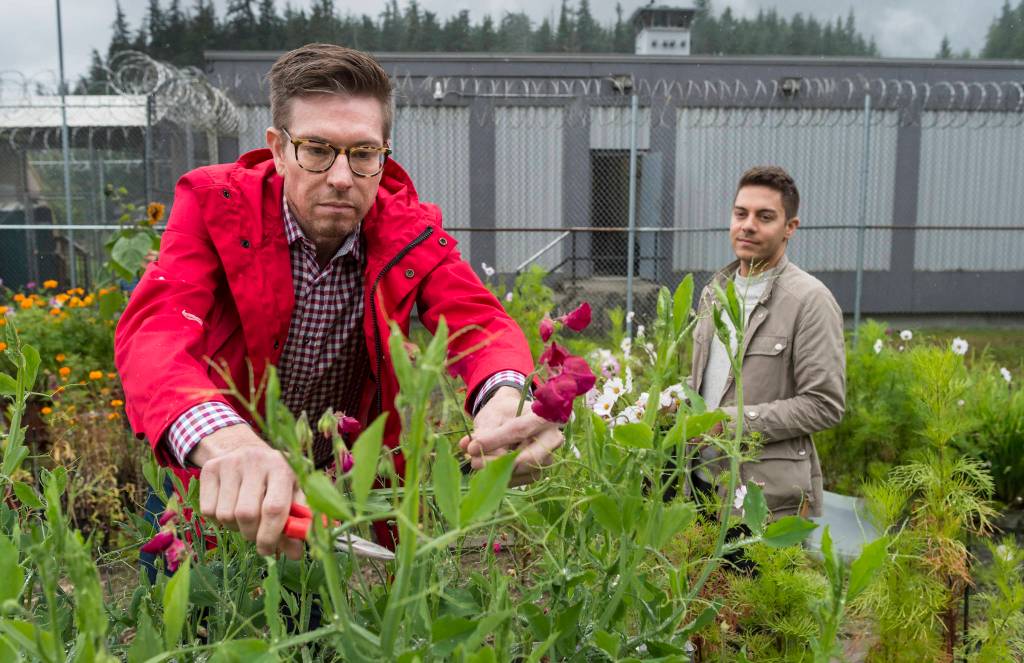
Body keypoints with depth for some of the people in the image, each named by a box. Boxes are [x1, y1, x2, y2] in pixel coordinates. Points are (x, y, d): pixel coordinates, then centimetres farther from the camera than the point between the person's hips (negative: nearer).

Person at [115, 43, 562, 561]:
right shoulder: (216, 204, -19)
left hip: (351, 481, 2)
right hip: (219, 483, -1)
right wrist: (222, 438, -56)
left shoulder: (409, 231, -12)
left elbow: (478, 321, -26)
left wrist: (505, 398, -51)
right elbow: (154, 325, -34)